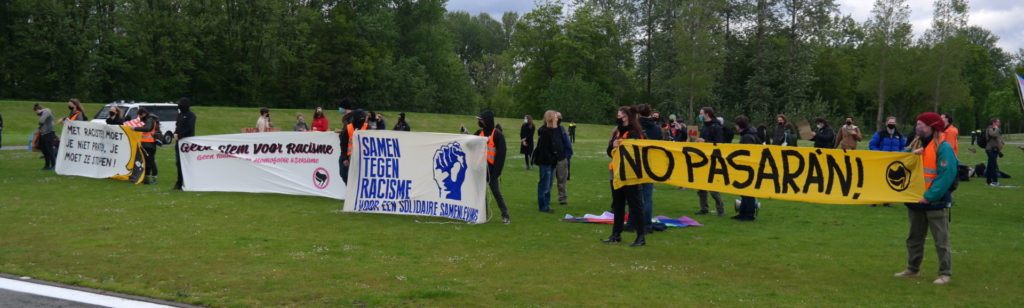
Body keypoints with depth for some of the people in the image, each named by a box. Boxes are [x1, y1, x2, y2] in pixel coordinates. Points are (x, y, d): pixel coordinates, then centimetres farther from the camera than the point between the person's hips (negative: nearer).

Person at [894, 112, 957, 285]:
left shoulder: (943, 147, -13)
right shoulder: (918, 145, 12)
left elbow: (947, 175, -20)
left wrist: (930, 196, -24)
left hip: (936, 202, -8)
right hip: (915, 201, 8)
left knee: (941, 240, -2)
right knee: (914, 238, 16)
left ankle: (945, 273, 4)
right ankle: (912, 269, 27)